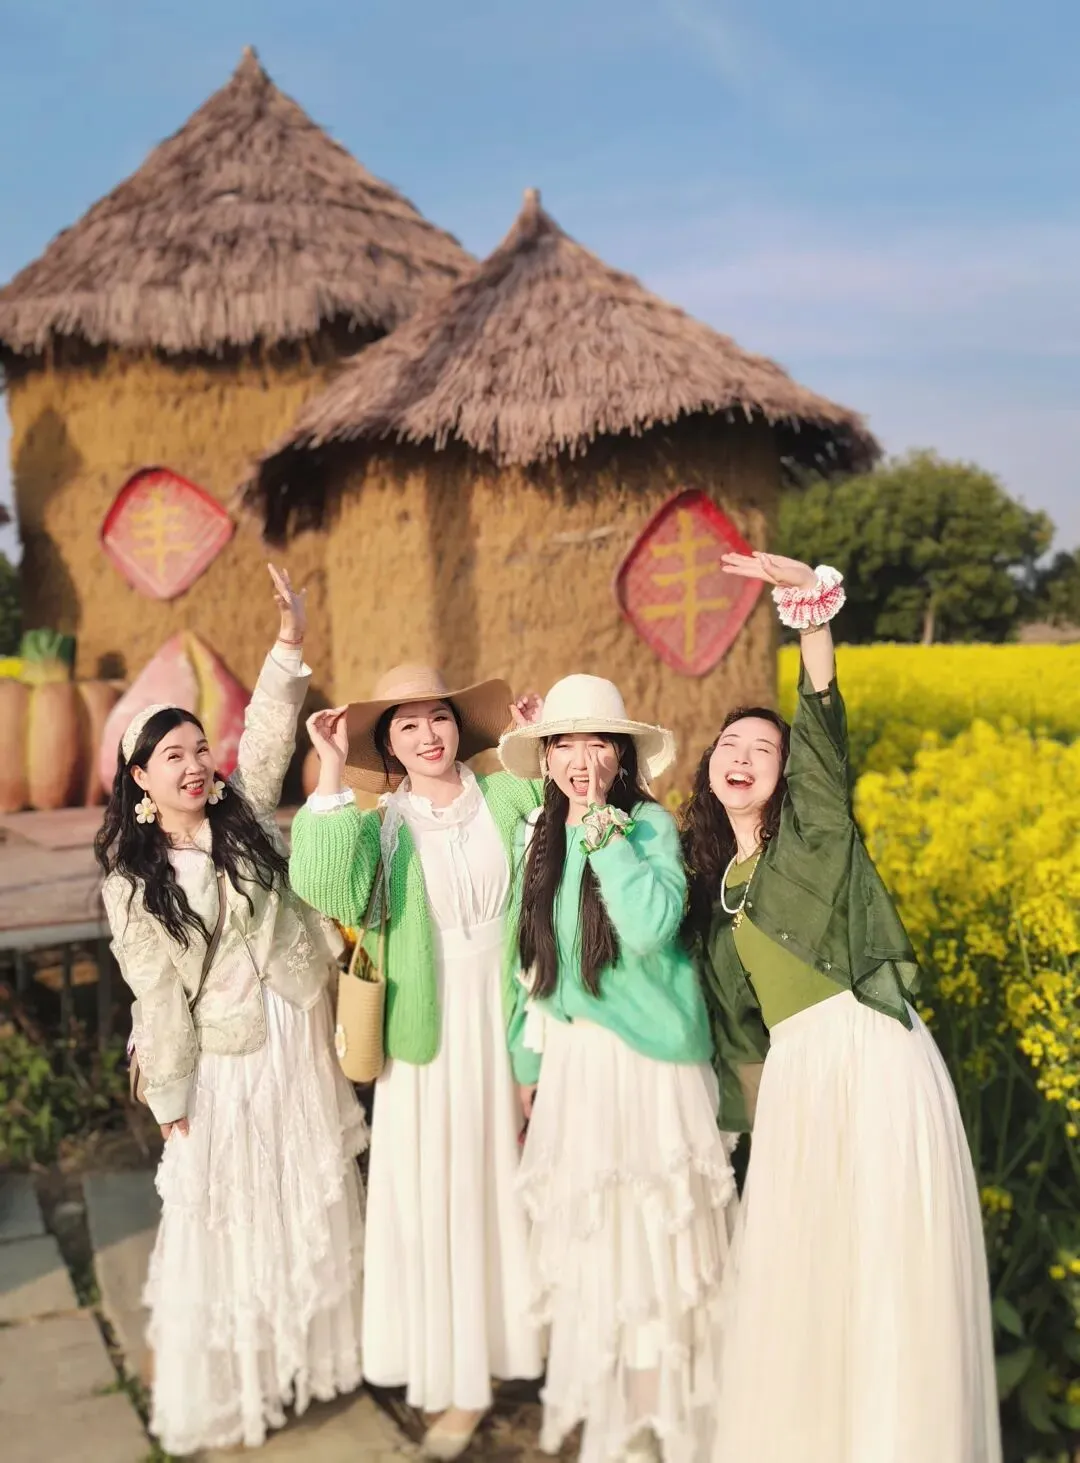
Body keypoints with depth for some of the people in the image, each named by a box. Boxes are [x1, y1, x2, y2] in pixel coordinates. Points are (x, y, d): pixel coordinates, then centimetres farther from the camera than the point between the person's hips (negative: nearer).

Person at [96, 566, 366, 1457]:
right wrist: (170, 1097, -5)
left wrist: (291, 644, -23)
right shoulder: (130, 878, -6)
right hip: (219, 1058, -3)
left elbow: (268, 737, -13)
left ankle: (318, 1350, 35)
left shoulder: (245, 818, -1)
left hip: (298, 1040, 3)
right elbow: (157, 992, -7)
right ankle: (228, 1385, 25)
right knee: (222, 1211, 7)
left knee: (314, 1198, 15)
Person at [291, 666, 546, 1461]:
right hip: (434, 1031, -1)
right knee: (440, 1194, 8)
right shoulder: (379, 825, -5)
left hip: (513, 1015, 1)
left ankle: (530, 1337, 38)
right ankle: (460, 1380, 26)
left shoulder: (510, 796, -1)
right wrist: (332, 778, -24)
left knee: (517, 1180, 15)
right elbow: (332, 893, -23)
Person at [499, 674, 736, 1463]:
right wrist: (528, 1060, 14)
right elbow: (532, 957, 10)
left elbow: (649, 928, -28)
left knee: (653, 1234, 8)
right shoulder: (539, 835, 3)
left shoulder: (651, 825, -12)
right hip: (572, 1059, 5)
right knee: (587, 1236, 16)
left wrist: (603, 827, -24)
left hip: (648, 1058, -5)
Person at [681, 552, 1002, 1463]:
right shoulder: (710, 872, 14)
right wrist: (751, 1112, 15)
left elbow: (824, 722, -18)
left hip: (872, 1054, -5)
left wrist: (811, 607, -30)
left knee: (887, 1264, -1)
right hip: (794, 1072, 6)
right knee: (794, 1266, 10)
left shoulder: (814, 830, 1)